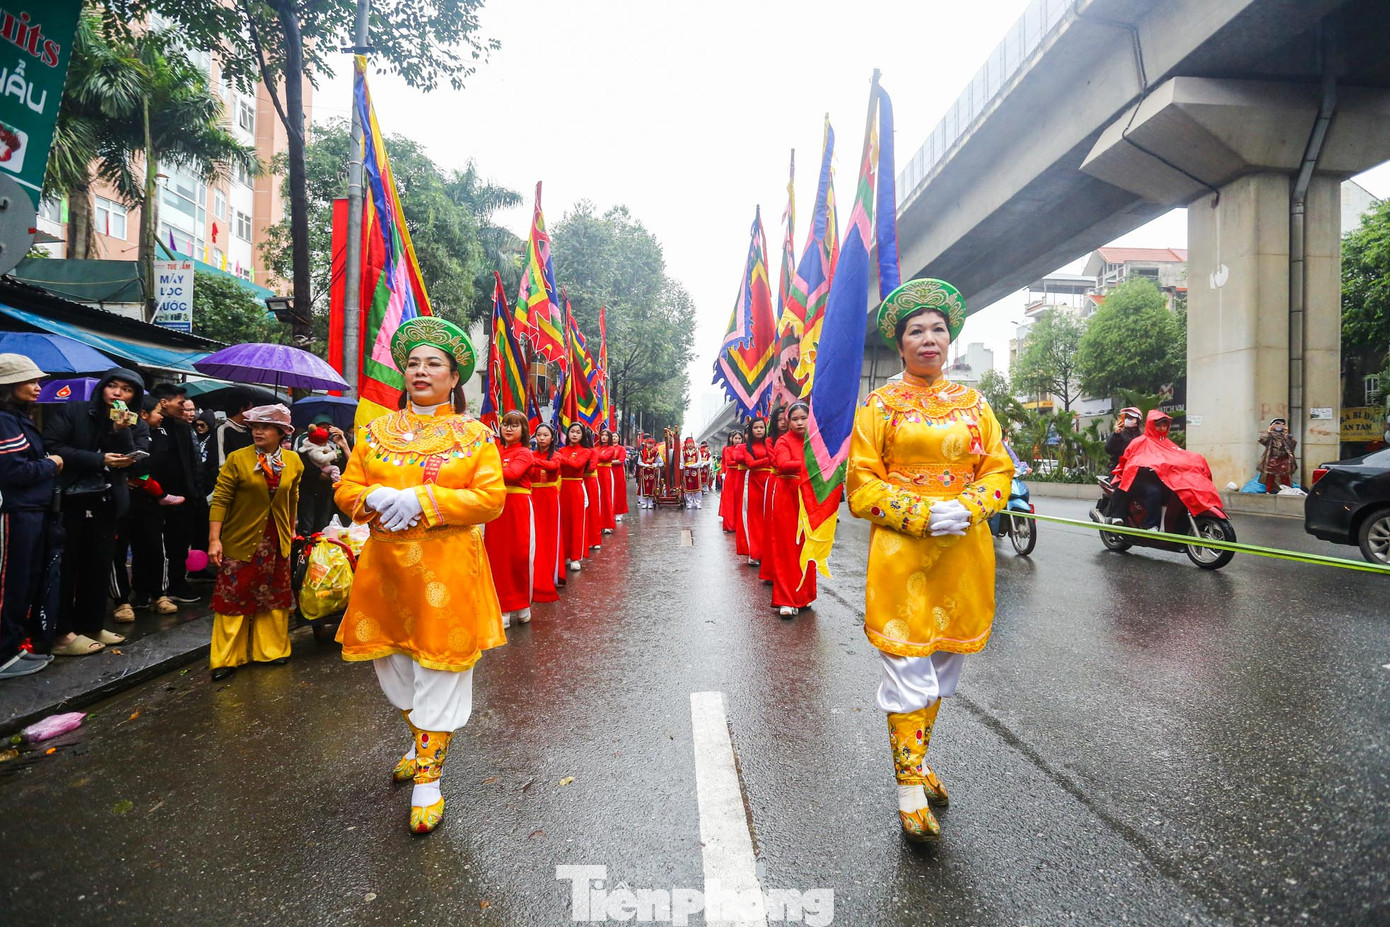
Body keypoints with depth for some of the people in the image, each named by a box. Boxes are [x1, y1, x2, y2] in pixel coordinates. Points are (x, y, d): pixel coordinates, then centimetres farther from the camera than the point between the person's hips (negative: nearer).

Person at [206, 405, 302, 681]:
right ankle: (226, 659, 14)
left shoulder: (293, 461, 2)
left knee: (274, 597, 10)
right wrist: (214, 539, -14)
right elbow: (220, 500, -10)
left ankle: (272, 651, 24)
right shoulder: (237, 459, -8)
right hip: (241, 541, -3)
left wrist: (291, 530, 15)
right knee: (233, 597, 2)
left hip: (277, 543, 3)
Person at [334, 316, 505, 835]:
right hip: (385, 565, 5)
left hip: (447, 569, -4)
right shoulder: (376, 431, 10)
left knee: (440, 670, 3)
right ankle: (422, 737, 44)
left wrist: (422, 499, -19)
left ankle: (428, 778, 18)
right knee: (389, 663, 17)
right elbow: (345, 490, 9)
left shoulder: (475, 435, -2)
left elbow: (491, 499, -11)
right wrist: (376, 499, -14)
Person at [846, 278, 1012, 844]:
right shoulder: (880, 405, 0)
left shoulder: (974, 404, 11)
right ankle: (910, 790, 14)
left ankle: (918, 760, 36)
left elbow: (998, 471, 9)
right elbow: (861, 486, -4)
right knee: (908, 670, -2)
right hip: (901, 554, -4)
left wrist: (966, 508, -12)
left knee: (942, 666, 16)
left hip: (964, 553, 4)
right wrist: (923, 514, -16)